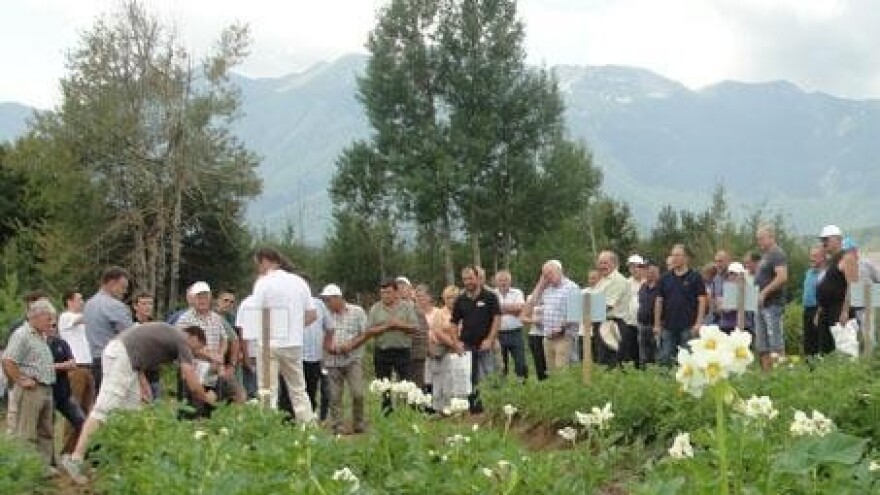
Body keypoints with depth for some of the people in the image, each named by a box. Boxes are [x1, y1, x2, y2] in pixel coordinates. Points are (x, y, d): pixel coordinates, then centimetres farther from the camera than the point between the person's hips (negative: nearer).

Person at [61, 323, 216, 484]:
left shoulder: (170, 334, 25)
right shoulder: (182, 341, 1)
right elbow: (193, 385, -1)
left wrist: (143, 382, 17)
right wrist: (206, 398, 18)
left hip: (118, 353, 10)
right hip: (121, 356, -10)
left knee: (132, 411, 13)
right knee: (104, 409, -14)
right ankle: (75, 459, -19)